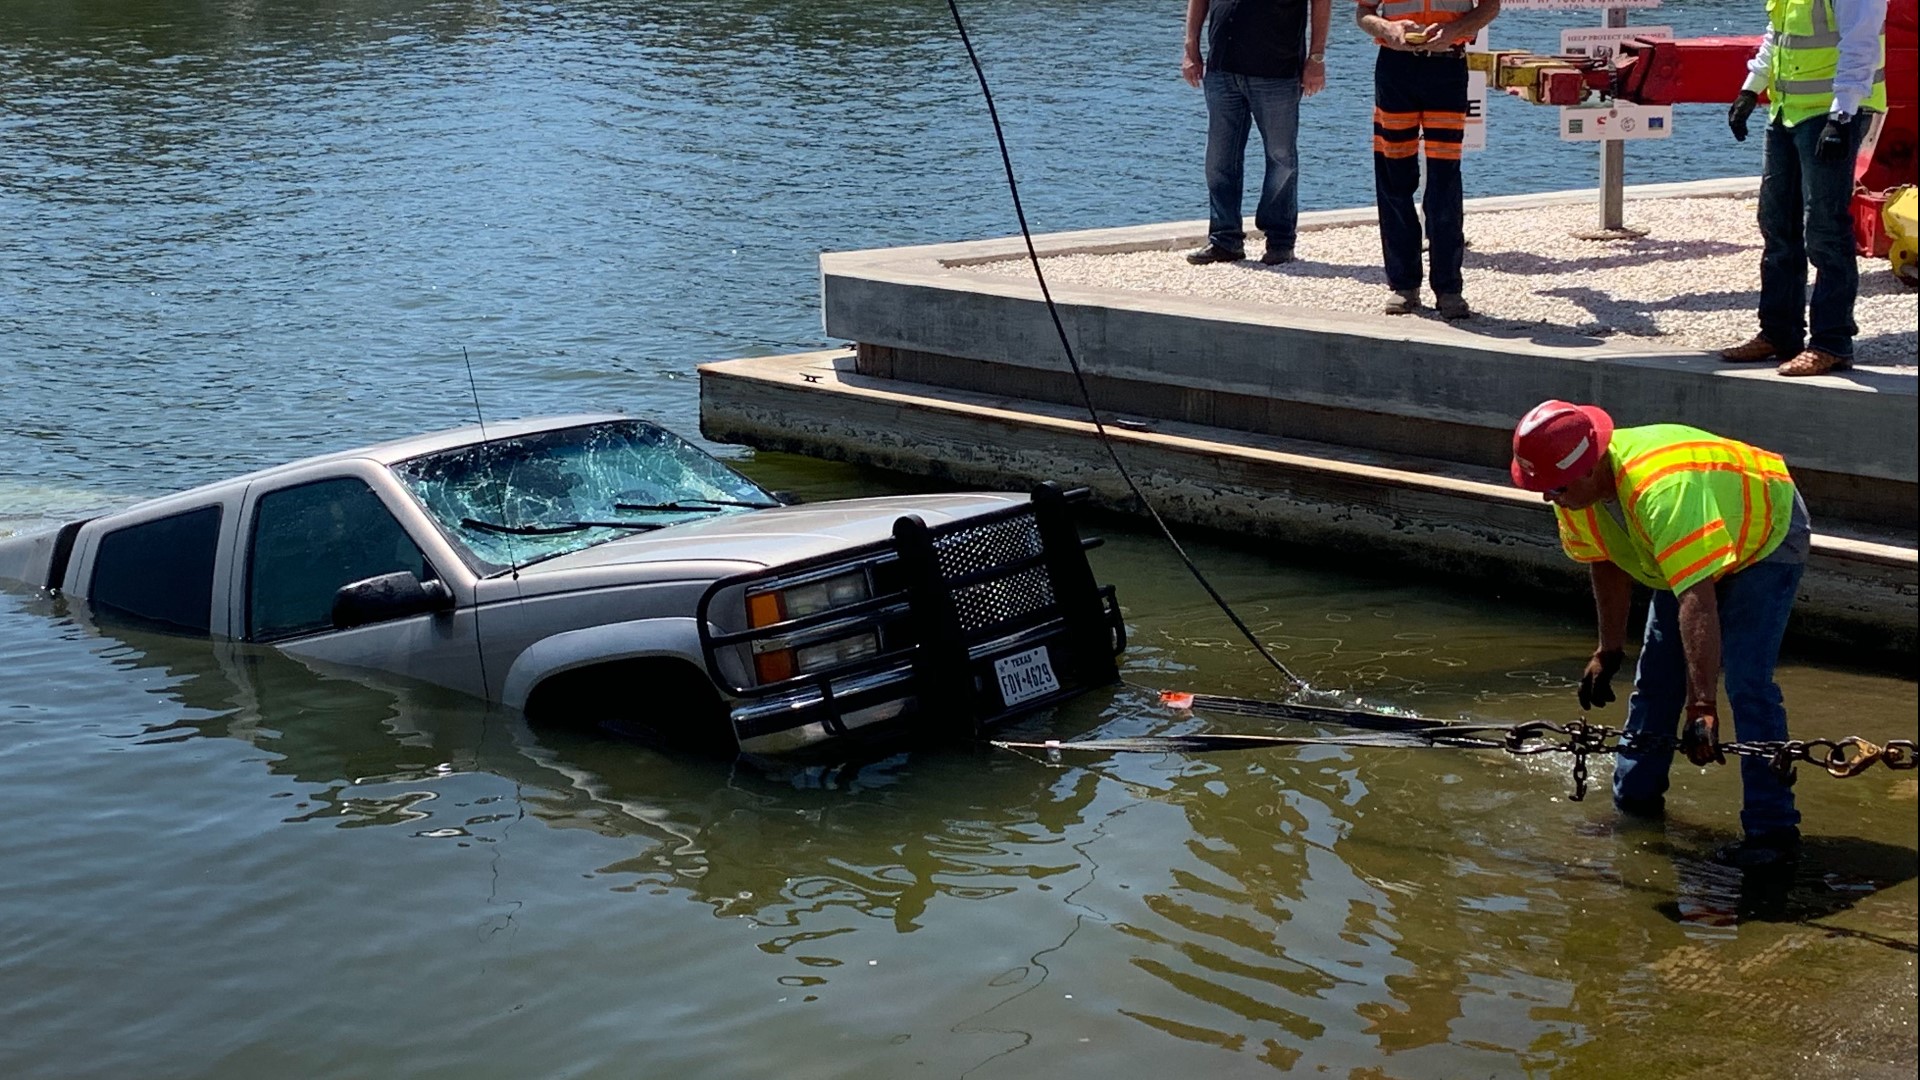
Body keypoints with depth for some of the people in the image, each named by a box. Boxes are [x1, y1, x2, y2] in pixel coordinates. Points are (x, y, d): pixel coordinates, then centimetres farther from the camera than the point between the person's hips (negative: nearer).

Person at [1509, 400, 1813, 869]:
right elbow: (1608, 566, 1)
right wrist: (1609, 651, 5)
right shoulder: (1575, 490, -18)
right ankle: (1634, 799, 21)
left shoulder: (1662, 490, -45)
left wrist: (1703, 706, -52)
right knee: (1655, 676, 7)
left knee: (1747, 684, -19)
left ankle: (1773, 827, -14)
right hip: (1688, 559, 8)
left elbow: (1698, 602, -49)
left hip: (1765, 537, -8)